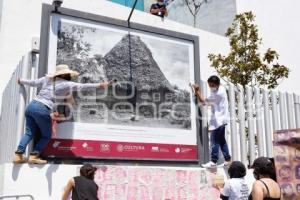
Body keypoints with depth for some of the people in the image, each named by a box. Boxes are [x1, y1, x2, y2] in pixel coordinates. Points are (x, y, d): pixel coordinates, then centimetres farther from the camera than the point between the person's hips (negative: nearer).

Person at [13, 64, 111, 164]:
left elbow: (33, 82, 24)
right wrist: (99, 85, -2)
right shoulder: (66, 84, 1)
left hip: (32, 105, 6)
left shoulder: (47, 79, 15)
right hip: (42, 109, -6)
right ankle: (33, 156, 4)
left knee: (29, 133, 14)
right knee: (46, 136, 11)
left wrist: (20, 81, 43)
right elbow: (82, 86, -3)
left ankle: (18, 155, 7)